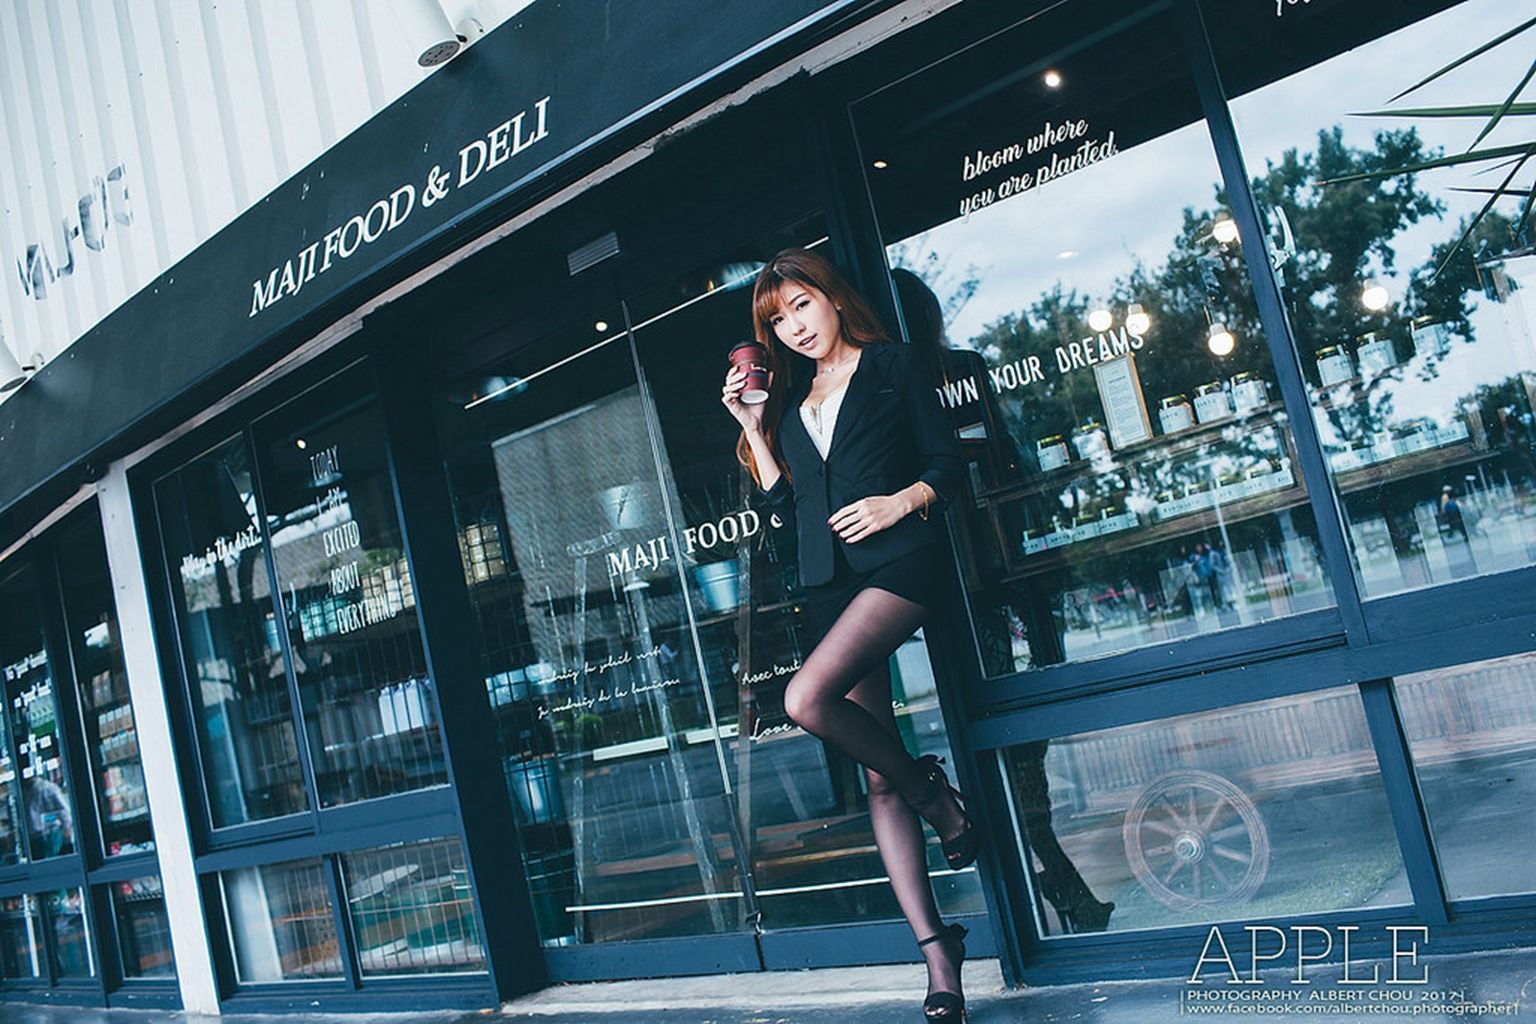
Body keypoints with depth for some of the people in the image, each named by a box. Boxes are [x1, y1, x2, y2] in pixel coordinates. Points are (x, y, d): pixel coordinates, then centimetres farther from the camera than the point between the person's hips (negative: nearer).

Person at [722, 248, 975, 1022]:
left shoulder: (891, 364, 8)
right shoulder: (789, 402, 20)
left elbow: (946, 461, 3)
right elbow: (785, 508, 14)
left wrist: (903, 500, -14)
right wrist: (752, 429, 10)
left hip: (897, 564, -5)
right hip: (830, 585, 5)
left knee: (806, 699, -30)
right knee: (879, 780, -1)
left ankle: (929, 788, -5)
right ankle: (936, 954, 2)